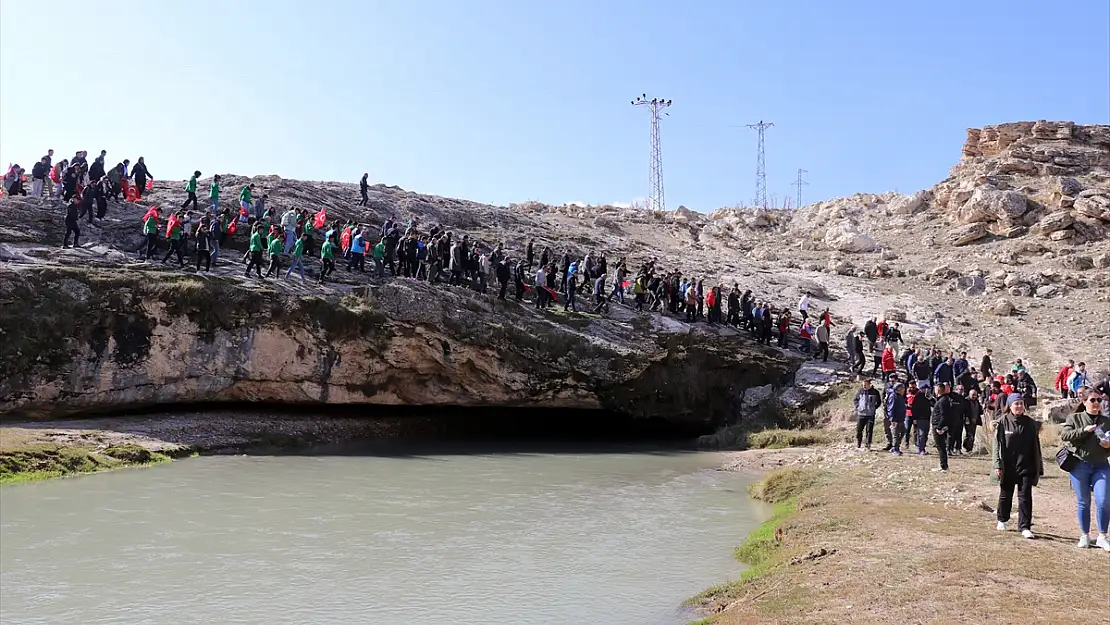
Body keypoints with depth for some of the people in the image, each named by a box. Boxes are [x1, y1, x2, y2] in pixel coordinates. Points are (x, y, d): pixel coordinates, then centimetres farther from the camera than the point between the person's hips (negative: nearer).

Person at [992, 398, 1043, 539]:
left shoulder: (1029, 423, 4)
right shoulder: (1003, 422, -4)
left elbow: (1036, 447, 9)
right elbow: (997, 445, -4)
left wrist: (1038, 468, 9)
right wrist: (998, 465, -11)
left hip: (1026, 467, 1)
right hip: (1008, 467, -1)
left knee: (1025, 496, -4)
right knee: (1005, 495, 14)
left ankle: (1025, 526, -1)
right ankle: (1002, 520, 32)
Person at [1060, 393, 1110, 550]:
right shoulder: (1074, 418, 4)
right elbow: (1064, 435, -9)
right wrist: (1084, 430, -19)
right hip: (1080, 465, -2)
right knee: (1083, 502, 6)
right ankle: (1085, 536, 16)